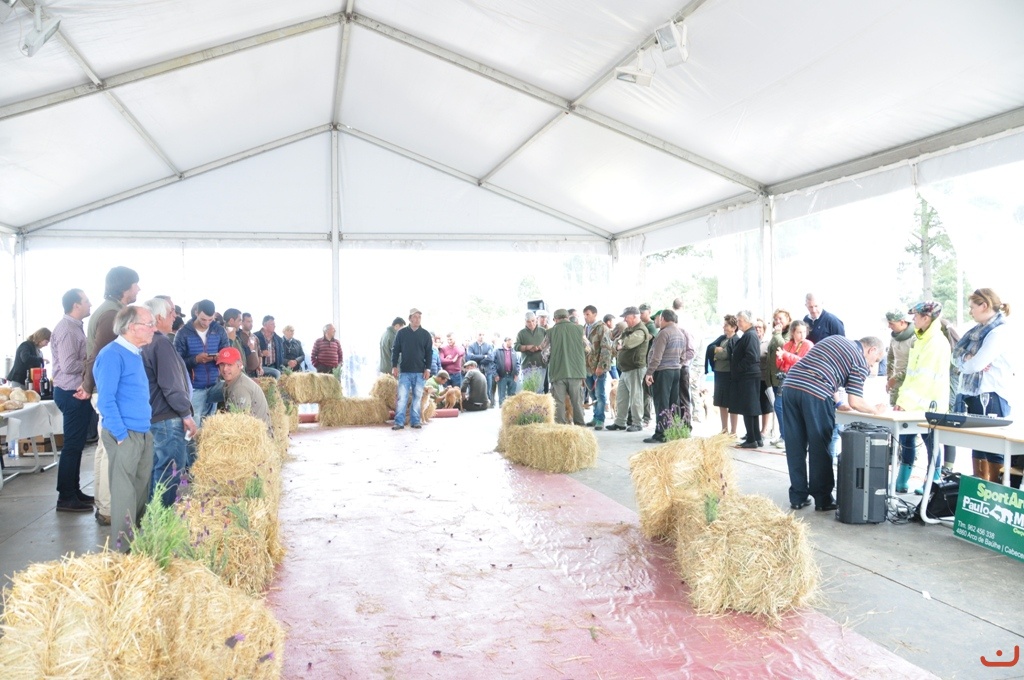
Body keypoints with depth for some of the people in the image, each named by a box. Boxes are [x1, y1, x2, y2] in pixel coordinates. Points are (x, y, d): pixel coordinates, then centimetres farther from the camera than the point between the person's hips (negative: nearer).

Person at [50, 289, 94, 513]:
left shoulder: (75, 327, 14)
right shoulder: (66, 329, -17)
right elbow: (68, 366, -24)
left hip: (77, 392, 10)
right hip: (72, 394, -10)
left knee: (76, 444, 15)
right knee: (72, 445, -4)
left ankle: (73, 491, 24)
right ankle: (66, 498, 2)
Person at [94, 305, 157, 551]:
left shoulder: (136, 353, 13)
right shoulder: (112, 355, -14)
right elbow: (105, 400, -18)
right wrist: (122, 435, -18)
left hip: (144, 433, 9)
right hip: (125, 435, -9)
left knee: (142, 489, 16)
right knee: (125, 493, -2)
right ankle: (123, 550, 6)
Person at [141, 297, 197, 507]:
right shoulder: (161, 343, -17)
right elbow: (171, 385, -21)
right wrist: (186, 414, -15)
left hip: (153, 416, 10)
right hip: (168, 418, -10)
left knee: (158, 469, 17)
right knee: (171, 472, -4)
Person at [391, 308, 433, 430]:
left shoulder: (425, 334, 5)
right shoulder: (401, 333, 3)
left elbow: (429, 352, 6)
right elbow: (395, 350, 5)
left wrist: (427, 369, -1)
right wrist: (394, 366, -4)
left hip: (420, 372, 1)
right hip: (404, 371, -1)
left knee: (418, 397, 5)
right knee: (402, 397, -5)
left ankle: (415, 421, 12)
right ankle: (399, 422, -3)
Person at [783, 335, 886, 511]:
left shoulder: (835, 338, 27)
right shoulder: (861, 362, 6)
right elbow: (854, 402, -2)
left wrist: (836, 401, 34)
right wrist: (876, 409, 17)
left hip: (791, 384, 6)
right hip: (815, 394, -6)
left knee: (795, 447, 11)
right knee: (819, 449, 7)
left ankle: (798, 497, 18)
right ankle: (822, 499, 16)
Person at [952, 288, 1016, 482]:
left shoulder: (1000, 332, -13)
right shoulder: (978, 330, 15)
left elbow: (976, 364, -19)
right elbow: (957, 356, 10)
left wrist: (966, 361, 0)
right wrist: (969, 359, -10)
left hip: (990, 396, -9)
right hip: (973, 394, 9)